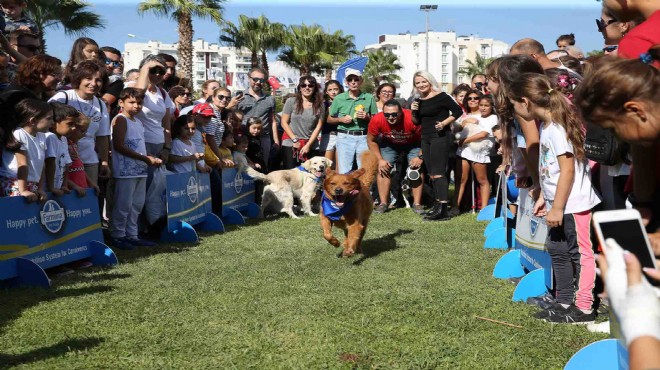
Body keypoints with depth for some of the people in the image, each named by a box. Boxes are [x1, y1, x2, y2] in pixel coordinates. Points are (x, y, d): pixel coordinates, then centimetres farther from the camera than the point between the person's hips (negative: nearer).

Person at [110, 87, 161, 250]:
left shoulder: (138, 121, 16)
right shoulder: (121, 119, -9)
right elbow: (119, 146, -18)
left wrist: (151, 159, 5)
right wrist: (145, 158, -17)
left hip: (140, 169, 8)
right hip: (126, 170, -8)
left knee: (137, 204, 13)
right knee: (124, 205, -3)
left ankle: (131, 235, 21)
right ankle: (117, 236, 6)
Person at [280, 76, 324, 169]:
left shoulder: (319, 105, 3)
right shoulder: (291, 101, -1)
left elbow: (318, 126, 1)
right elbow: (284, 122, -1)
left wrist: (308, 145, -5)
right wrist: (295, 140, -6)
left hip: (311, 145, 1)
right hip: (290, 143, -1)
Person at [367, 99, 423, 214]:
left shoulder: (412, 119, -39)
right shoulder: (377, 120, -32)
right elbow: (371, 141, -13)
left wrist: (420, 157, -25)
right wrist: (380, 160, -16)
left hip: (412, 145, -1)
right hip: (389, 145, 2)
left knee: (417, 169, -12)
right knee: (383, 169, -11)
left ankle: (417, 204, -3)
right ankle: (383, 203, -3)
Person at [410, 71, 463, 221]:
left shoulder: (441, 97, -10)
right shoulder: (419, 101, 11)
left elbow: (458, 111, -10)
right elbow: (417, 122, 18)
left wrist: (444, 123, -18)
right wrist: (413, 112, -1)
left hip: (440, 137, -8)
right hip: (426, 138, 8)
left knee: (438, 173, -13)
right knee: (432, 174, 12)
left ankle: (443, 209, -15)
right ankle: (437, 205, 19)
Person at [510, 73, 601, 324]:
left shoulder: (557, 128, -20)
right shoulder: (546, 125, 9)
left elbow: (568, 170, -23)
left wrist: (557, 208, -21)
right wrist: (544, 198, 19)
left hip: (573, 203, -10)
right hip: (559, 202, 10)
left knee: (580, 252, -1)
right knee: (557, 250, 16)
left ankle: (584, 308, 8)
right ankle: (564, 303, 26)